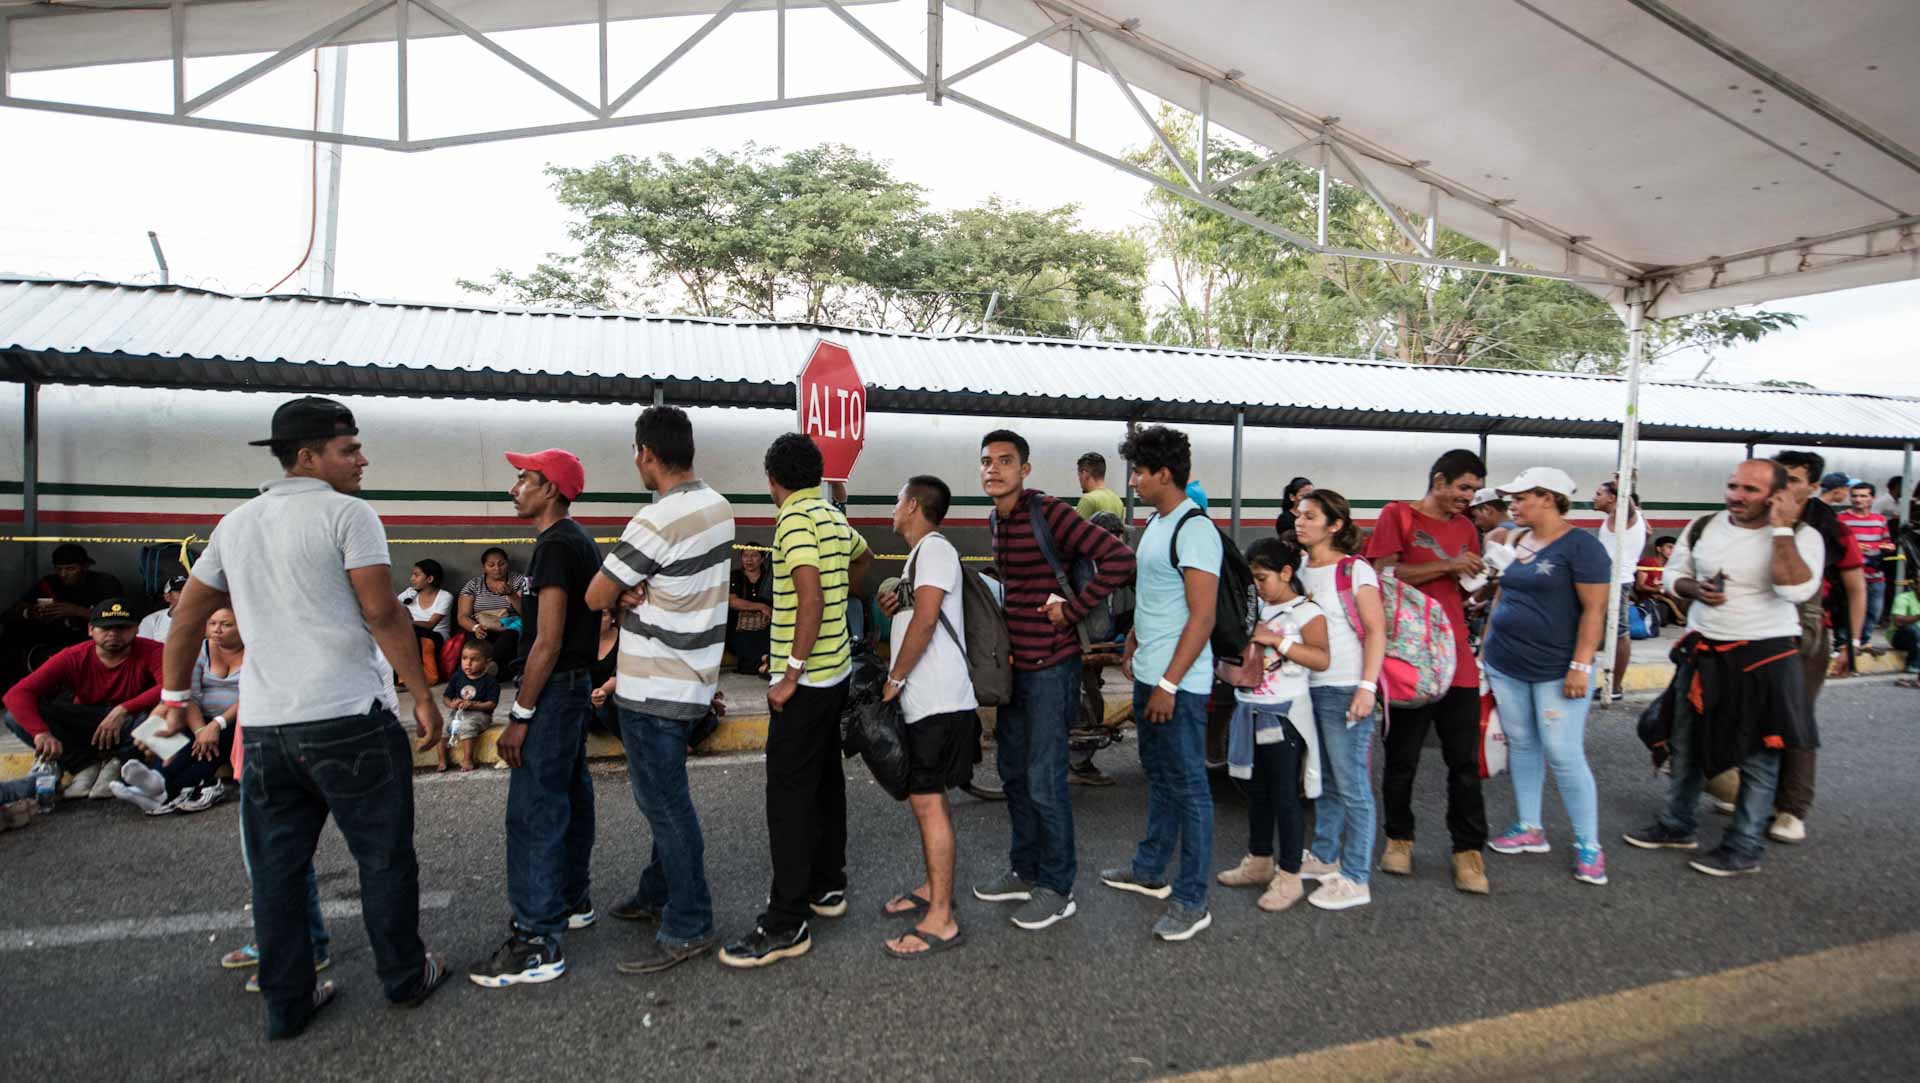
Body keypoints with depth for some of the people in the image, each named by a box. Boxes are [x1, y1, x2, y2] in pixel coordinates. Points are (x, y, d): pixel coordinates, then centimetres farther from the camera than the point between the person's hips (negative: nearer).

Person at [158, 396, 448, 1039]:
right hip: (345, 721, -6)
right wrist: (423, 695, -8)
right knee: (384, 857, 9)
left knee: (276, 869, 14)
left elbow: (187, 616, 19)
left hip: (264, 727, 7)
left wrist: (175, 696, 29)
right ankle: (405, 978, 22)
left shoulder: (236, 523, 14)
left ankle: (286, 1004, 25)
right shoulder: (346, 512, -8)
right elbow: (382, 612, -14)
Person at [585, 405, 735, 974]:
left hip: (654, 690, -9)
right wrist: (637, 589, -9)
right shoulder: (719, 506, 4)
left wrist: (623, 591, 5)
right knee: (664, 795, 22)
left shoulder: (657, 521, -24)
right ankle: (658, 892, 38)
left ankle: (688, 927, 14)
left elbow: (595, 597, -15)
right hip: (692, 678, 9)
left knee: (664, 803, 3)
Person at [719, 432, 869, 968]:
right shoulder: (835, 517, 11)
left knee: (789, 793, -4)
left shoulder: (794, 519, -16)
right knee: (825, 779, 18)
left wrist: (791, 675, -22)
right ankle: (827, 886, 31)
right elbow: (864, 557, 32)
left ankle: (786, 924, 2)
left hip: (806, 680, -9)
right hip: (836, 670, 9)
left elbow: (811, 596, -26)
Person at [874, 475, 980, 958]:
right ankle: (933, 889, 31)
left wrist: (894, 679, -15)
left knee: (928, 801, -7)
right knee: (924, 798, 18)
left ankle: (941, 921, -1)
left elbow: (925, 620, -21)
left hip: (938, 700, -10)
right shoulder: (921, 553, 19)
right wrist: (895, 607, 9)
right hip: (924, 700, 10)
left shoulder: (934, 548, -12)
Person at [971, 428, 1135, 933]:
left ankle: (1057, 888, 17)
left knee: (1044, 782, 0)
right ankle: (1025, 872, 33)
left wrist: (1072, 609, -18)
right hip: (1013, 664, 9)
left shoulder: (1049, 513, -17)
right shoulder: (998, 519, 8)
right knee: (1014, 775, 17)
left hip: (1049, 667, -8)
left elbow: (1119, 559, -23)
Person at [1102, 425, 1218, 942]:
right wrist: (1132, 649, 20)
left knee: (1188, 785, 0)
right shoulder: (1156, 523, 12)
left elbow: (1202, 617, -21)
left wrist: (1169, 684, -22)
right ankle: (1150, 870, 34)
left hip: (1178, 684, -10)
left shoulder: (1195, 530, -18)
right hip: (1149, 675, 10)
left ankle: (1192, 901, 10)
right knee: (1159, 775, 20)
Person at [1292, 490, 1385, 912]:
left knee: (1351, 786, 0)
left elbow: (1376, 631, -11)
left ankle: (1356, 879, 8)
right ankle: (1324, 857, 31)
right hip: (1308, 687, 7)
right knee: (1323, 780, 17)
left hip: (1344, 691, -7)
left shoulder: (1354, 571, -9)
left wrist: (1367, 687, -18)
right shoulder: (1299, 570, 10)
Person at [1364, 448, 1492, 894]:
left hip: (1457, 660, 5)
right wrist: (1447, 566, -16)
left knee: (1465, 761, 5)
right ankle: (1399, 837, 23)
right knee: (1403, 756, 7)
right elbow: (1384, 573, -13)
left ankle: (1468, 849, 15)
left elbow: (1460, 592, 22)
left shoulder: (1466, 528, 15)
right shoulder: (1397, 516, -1)